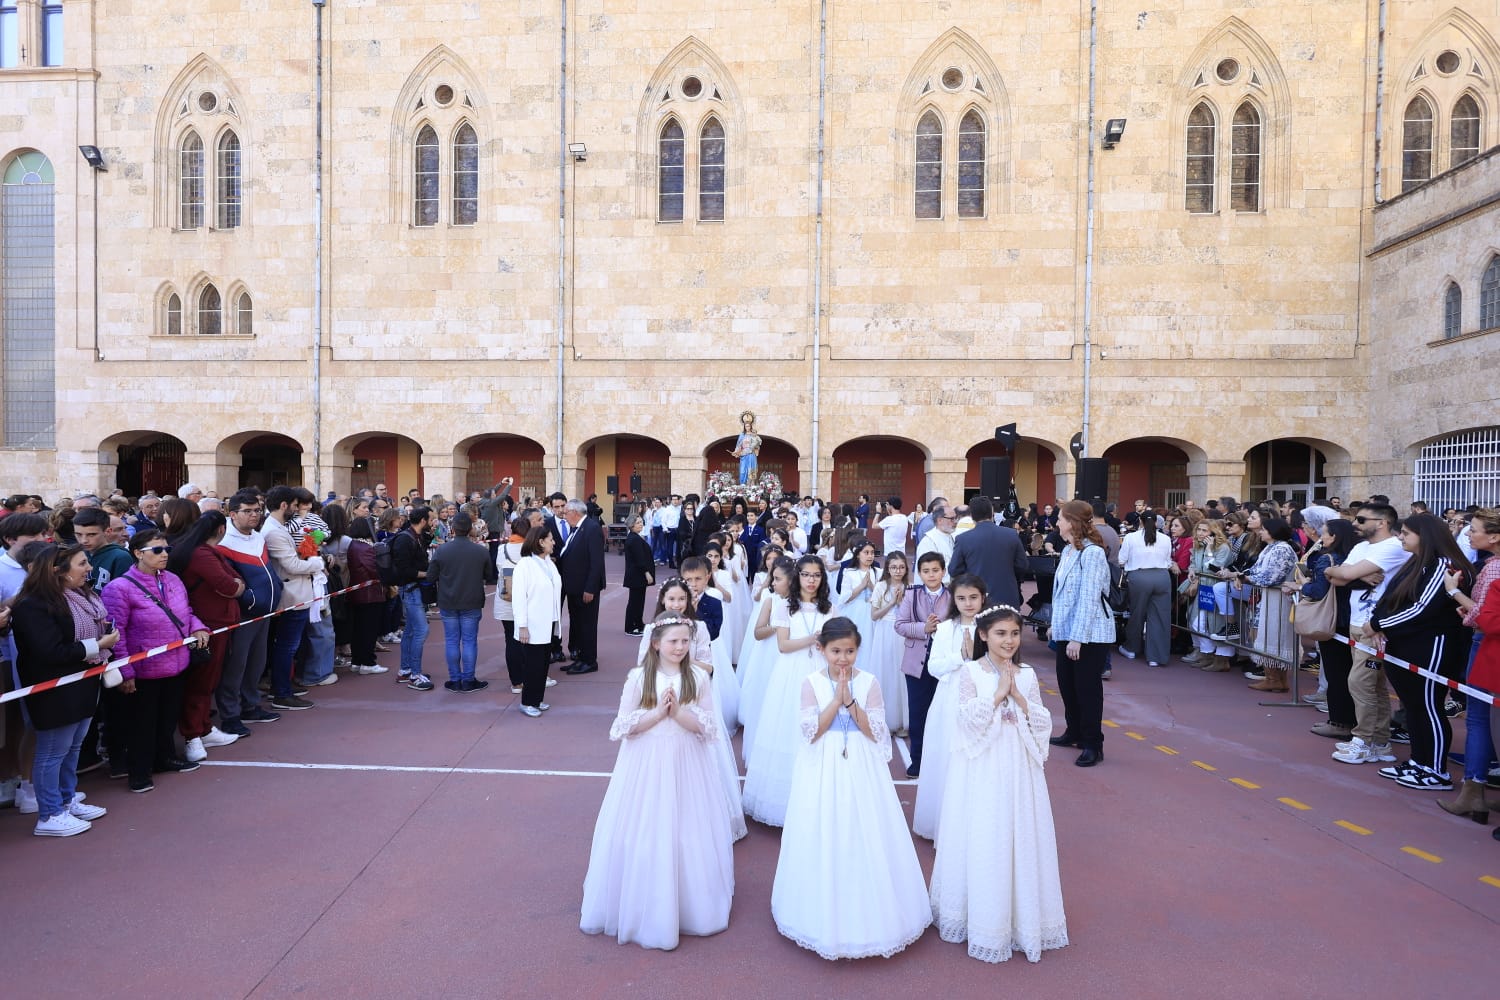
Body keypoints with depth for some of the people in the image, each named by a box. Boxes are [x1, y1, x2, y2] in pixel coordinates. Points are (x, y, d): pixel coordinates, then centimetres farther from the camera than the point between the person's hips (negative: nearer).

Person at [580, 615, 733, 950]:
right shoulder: (638, 677, -7)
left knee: (686, 833, 8)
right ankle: (642, 906, 26)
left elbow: (706, 726, -5)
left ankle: (689, 904, 30)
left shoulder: (699, 678, -4)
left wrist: (676, 711, -18)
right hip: (646, 764, -1)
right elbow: (624, 726, -7)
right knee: (643, 835, 6)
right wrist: (658, 712, -16)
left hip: (686, 765, 1)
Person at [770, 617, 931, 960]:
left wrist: (850, 700, -17)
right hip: (823, 770, 0)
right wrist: (837, 698, -18)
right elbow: (811, 732, -12)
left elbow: (875, 733, -7)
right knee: (824, 838, 6)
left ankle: (866, 913, 24)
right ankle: (826, 913, 24)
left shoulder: (869, 683, -3)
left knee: (864, 837, 6)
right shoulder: (811, 683, -6)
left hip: (861, 769, 1)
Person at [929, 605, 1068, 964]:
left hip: (1018, 766, 3)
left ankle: (1020, 915, 29)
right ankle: (982, 917, 22)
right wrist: (999, 692, -16)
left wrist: (1018, 696, -12)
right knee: (981, 839, 5)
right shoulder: (970, 672, -7)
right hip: (982, 769, -3)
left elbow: (1042, 724, 1)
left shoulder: (1027, 675, 4)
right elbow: (969, 719, -15)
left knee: (1019, 837, 10)